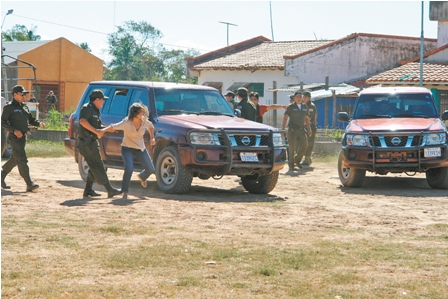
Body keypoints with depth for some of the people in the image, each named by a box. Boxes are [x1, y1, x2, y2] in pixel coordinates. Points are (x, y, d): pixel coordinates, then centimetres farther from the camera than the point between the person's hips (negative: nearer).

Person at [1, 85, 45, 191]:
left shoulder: (24, 107, 16)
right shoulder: (9, 107, -8)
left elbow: (31, 119, 23)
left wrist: (39, 123, 3)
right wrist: (14, 130, -23)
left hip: (23, 137, 8)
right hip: (14, 138, -8)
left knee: (14, 159, 16)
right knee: (22, 160, -12)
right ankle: (29, 184, -16)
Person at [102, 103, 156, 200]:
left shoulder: (144, 122, -9)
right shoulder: (126, 123, -22)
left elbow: (151, 127, 13)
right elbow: (113, 127, -27)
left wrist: (152, 138, 1)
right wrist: (102, 130, -43)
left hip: (140, 149, 5)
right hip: (127, 149, -5)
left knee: (151, 169, 7)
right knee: (129, 169, -27)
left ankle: (142, 177, 43)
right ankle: (125, 192, -15)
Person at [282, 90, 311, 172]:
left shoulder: (305, 107, 12)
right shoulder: (290, 107, -2)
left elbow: (306, 118, 20)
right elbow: (285, 118, -3)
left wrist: (309, 128, 12)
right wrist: (283, 129, -11)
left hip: (301, 129, 5)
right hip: (292, 130, -5)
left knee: (304, 145, -5)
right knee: (292, 147, -6)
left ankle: (297, 160, 18)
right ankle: (291, 165, 1)